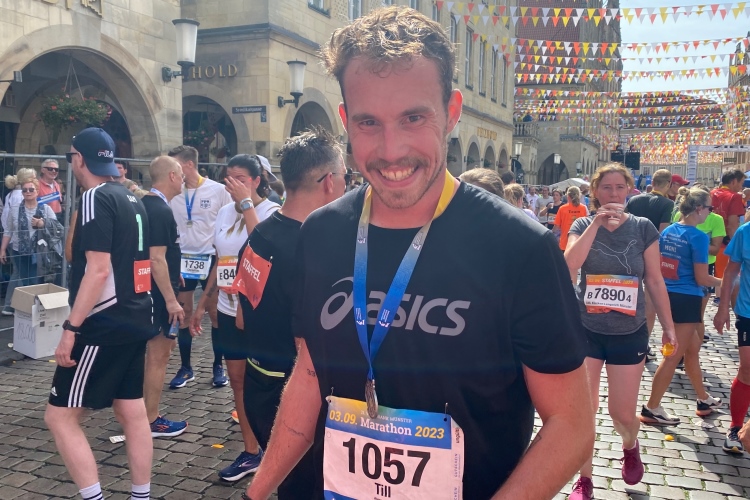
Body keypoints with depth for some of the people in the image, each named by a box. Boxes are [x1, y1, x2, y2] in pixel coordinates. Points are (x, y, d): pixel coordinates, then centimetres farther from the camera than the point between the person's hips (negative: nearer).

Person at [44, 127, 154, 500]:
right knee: (132, 411, 15)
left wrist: (70, 327, -18)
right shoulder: (132, 199, 13)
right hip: (135, 320, 9)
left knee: (60, 415, 1)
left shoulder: (96, 198, -13)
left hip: (105, 325, -9)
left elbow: (98, 269, -21)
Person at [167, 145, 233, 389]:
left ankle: (218, 366, 18)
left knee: (215, 311, 5)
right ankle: (185, 367, 20)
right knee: (183, 312, 8)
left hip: (211, 258, -2)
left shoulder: (217, 190, -6)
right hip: (182, 258, 3)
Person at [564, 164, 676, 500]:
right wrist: (597, 223, -23)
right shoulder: (582, 225, -3)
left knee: (622, 412, 7)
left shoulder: (643, 228, -3)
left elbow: (655, 280, 3)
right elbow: (569, 267, -21)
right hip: (585, 330, 0)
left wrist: (668, 326, 3)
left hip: (629, 334, 0)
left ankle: (630, 446, 43)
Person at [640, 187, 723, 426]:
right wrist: (722, 282, 6)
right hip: (687, 300, -8)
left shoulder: (667, 231, 6)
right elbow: (701, 279, -12)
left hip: (667, 296, 8)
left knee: (693, 347, 22)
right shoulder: (698, 237, -15)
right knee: (673, 357, 1)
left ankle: (703, 400, 36)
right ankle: (651, 409, 6)